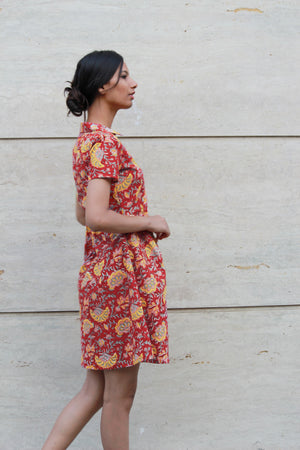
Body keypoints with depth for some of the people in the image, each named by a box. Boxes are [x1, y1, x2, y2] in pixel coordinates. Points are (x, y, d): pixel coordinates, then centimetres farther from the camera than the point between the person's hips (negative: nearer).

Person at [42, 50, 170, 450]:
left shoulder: (87, 138, 15)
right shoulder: (104, 141, -15)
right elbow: (97, 217, -26)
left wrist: (142, 225, 13)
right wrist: (150, 222, -12)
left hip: (102, 267, 10)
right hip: (121, 270, -10)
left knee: (97, 389, 14)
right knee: (120, 394, 4)